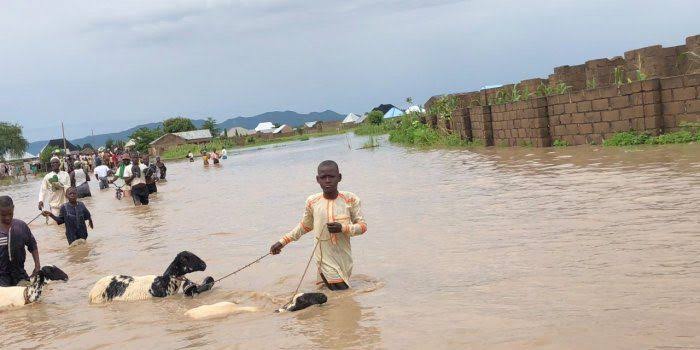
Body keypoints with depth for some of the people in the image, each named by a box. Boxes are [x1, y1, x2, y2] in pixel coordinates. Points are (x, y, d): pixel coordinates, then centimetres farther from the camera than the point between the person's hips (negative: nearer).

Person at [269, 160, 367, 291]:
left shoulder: (350, 199, -4)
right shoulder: (312, 202, -2)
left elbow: (362, 226, -1)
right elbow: (304, 226, 16)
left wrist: (343, 228, -19)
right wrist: (282, 242, 13)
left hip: (344, 259, 1)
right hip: (325, 260, -1)